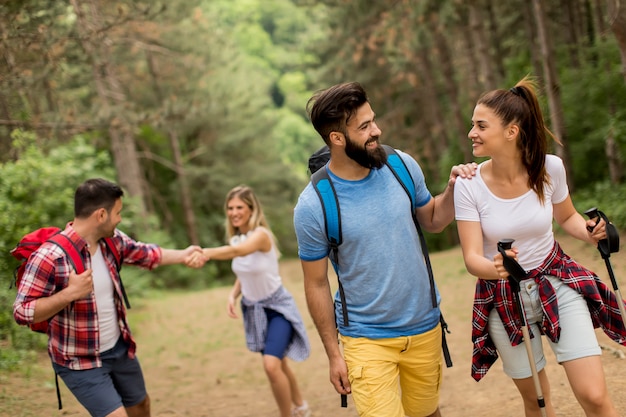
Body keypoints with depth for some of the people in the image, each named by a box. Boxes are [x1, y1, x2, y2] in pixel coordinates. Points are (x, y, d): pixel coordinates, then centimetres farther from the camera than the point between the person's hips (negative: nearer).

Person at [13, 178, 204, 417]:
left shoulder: (111, 239, -5)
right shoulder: (50, 257, -27)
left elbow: (143, 254, 15)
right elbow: (22, 312, -25)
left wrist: (182, 255, 9)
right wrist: (69, 293, -36)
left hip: (119, 348, 8)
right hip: (80, 361, -8)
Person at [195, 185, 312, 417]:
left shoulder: (261, 234, -26)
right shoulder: (236, 238, -3)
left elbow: (238, 251, -48)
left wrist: (207, 253, -64)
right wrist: (233, 295, -10)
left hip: (277, 307, -7)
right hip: (254, 309, 7)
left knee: (272, 365, -23)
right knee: (278, 364, 22)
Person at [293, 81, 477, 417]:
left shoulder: (401, 165, -7)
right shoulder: (312, 206, -17)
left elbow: (432, 221, 11)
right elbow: (316, 284, -7)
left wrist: (453, 190, -10)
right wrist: (333, 354, -3)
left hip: (424, 326, 4)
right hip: (367, 339, -4)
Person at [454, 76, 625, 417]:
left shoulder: (550, 168, -14)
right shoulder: (468, 185, -18)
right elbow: (472, 257, -17)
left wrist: (590, 233, -16)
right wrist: (495, 267, -40)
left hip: (556, 283, 0)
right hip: (503, 297, 0)